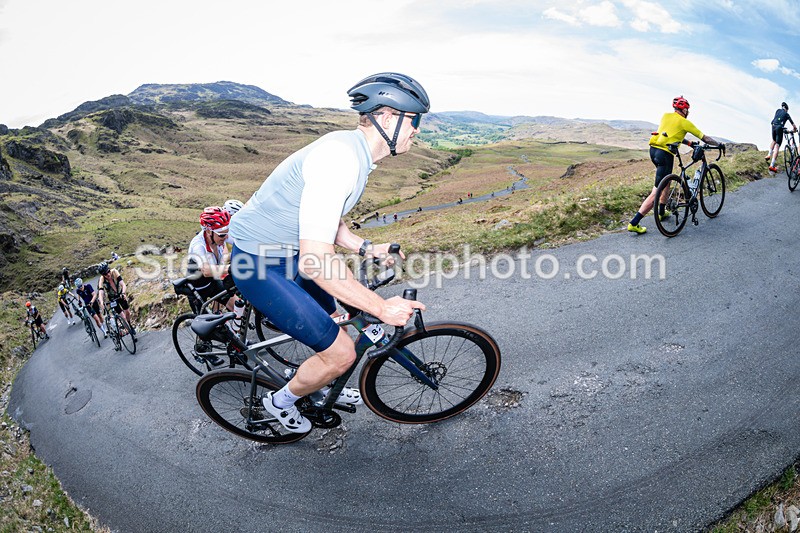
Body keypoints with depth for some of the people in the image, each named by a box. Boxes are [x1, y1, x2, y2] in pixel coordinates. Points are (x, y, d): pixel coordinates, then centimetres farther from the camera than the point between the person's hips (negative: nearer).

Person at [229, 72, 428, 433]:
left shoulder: (355, 151, 4)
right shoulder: (339, 158, -29)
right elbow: (316, 262, -34)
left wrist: (365, 248, 5)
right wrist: (381, 308, -28)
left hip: (289, 254, 10)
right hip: (260, 264, -10)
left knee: (334, 323, 22)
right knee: (341, 353, -7)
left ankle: (326, 390, 49)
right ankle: (281, 401, 20)